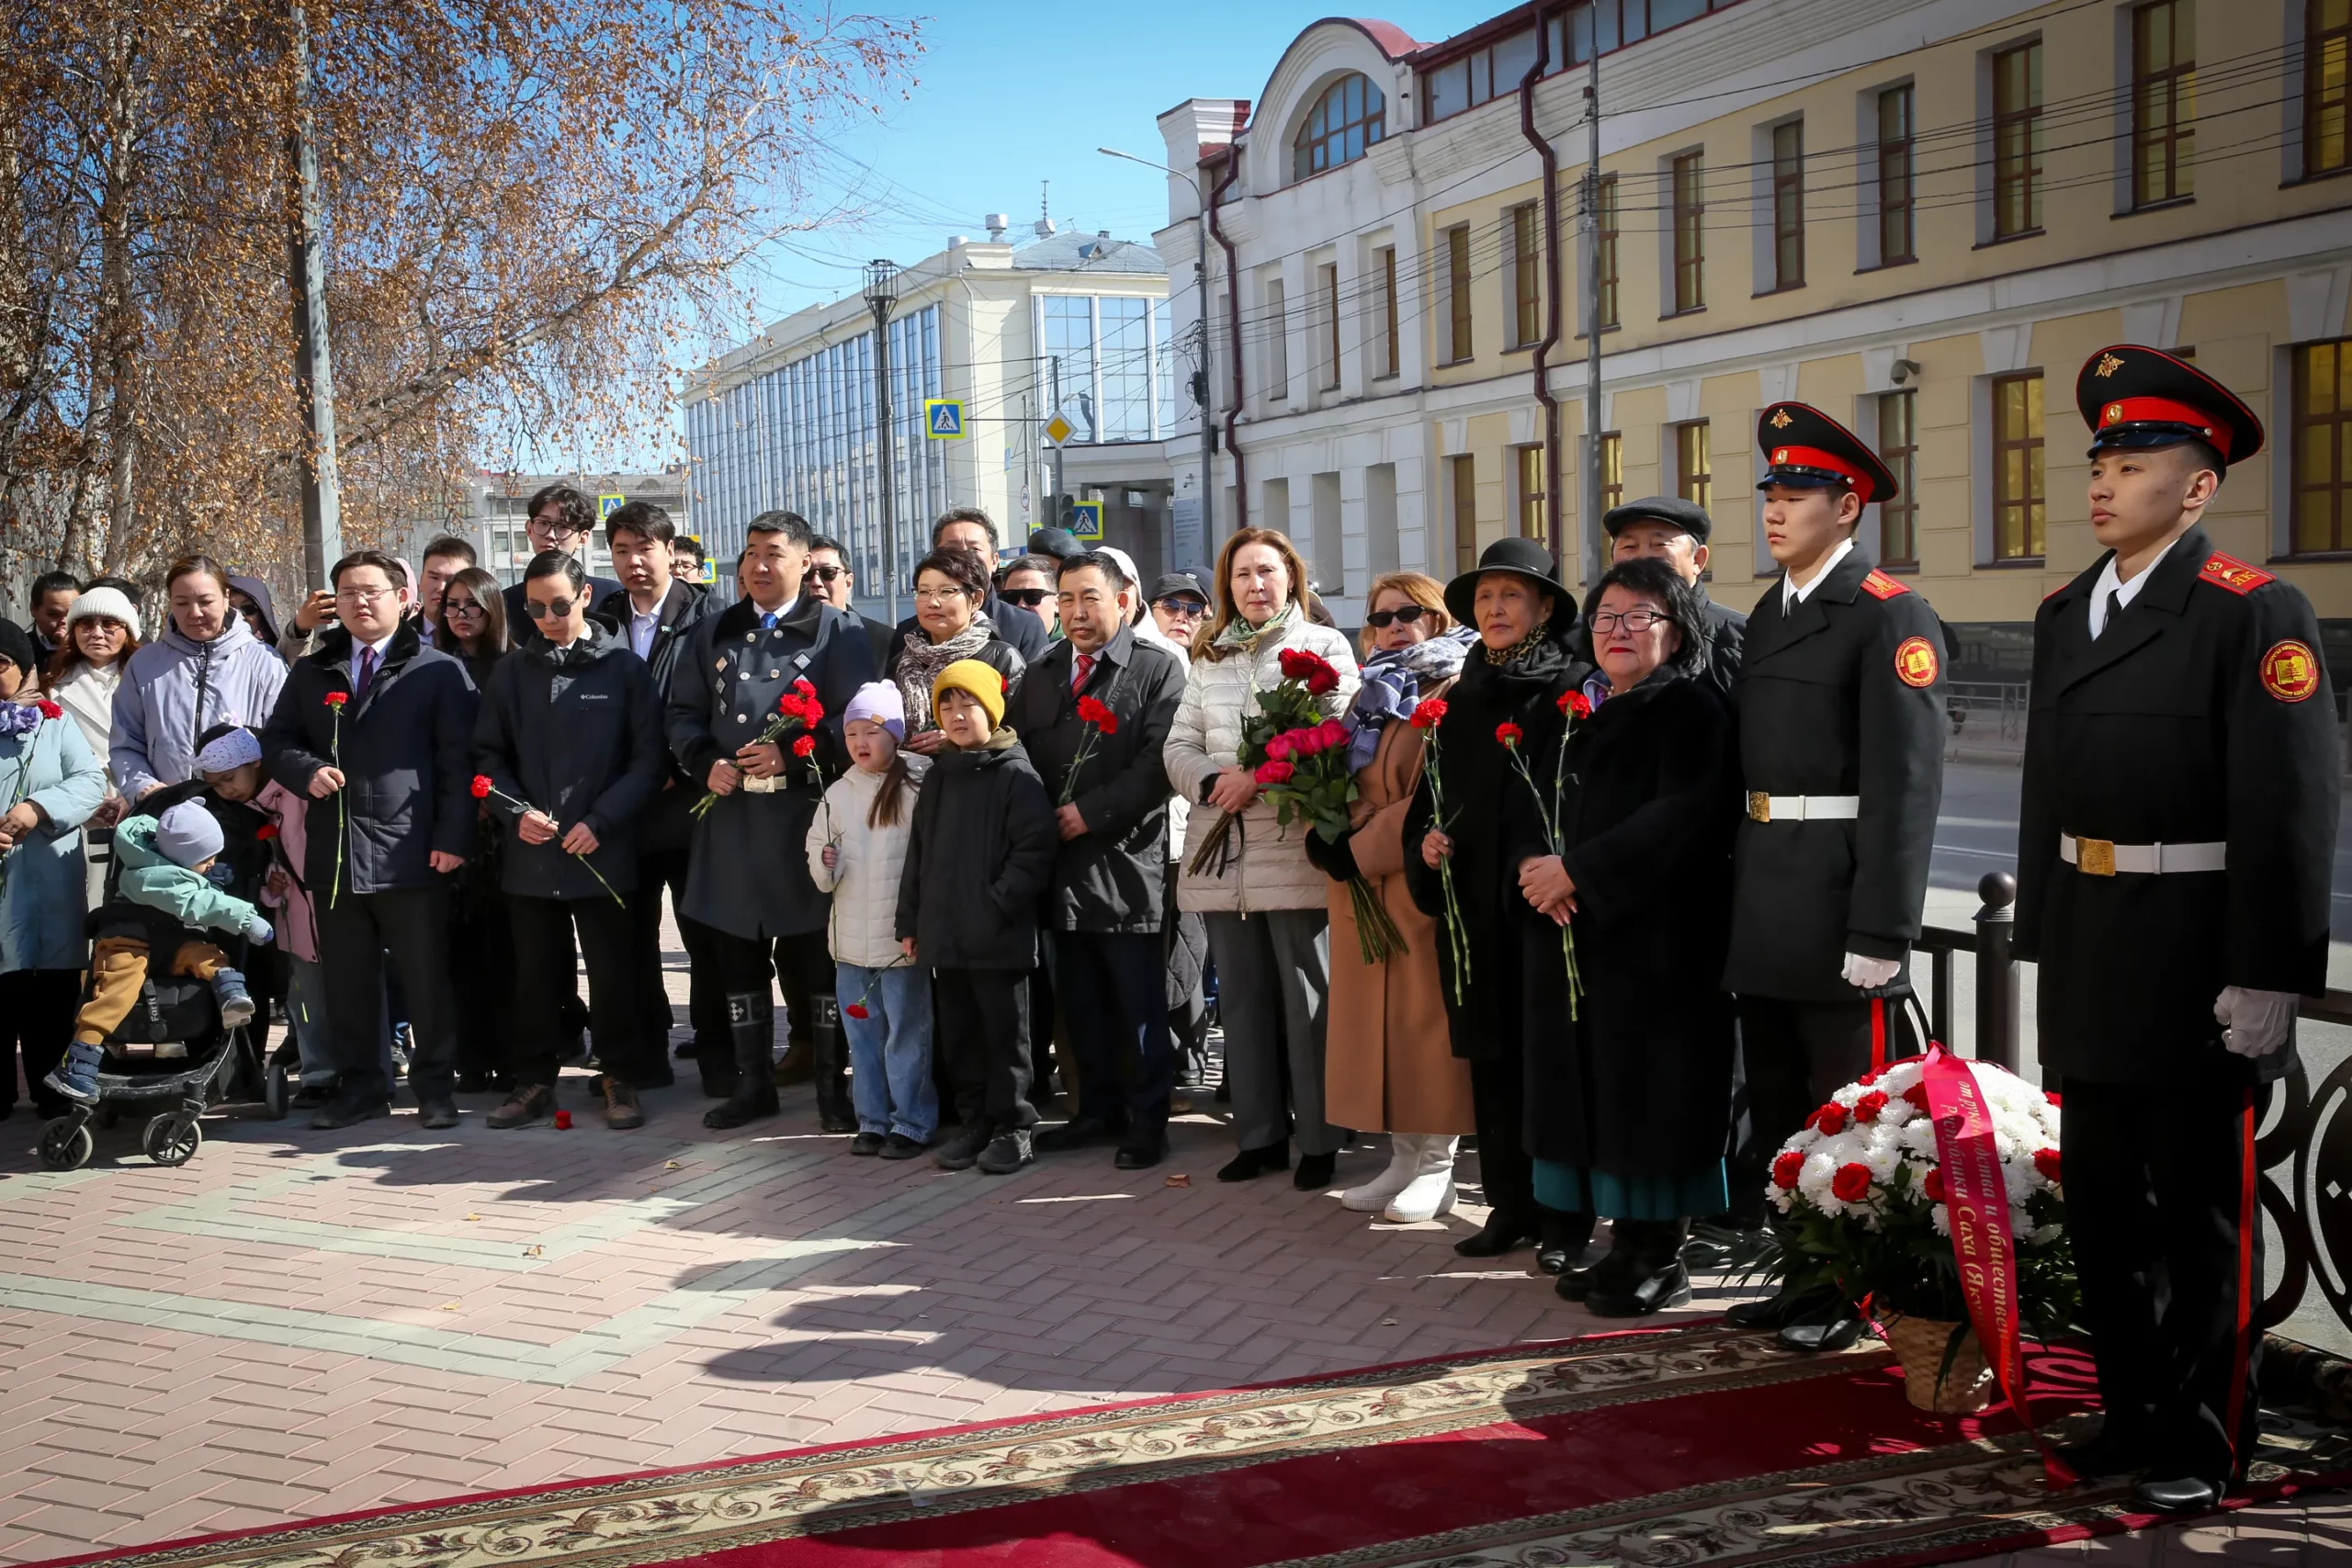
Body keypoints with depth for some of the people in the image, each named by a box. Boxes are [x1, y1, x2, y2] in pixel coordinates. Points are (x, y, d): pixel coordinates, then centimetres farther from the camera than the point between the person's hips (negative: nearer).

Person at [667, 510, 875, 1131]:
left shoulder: (834, 632, 2)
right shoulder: (713, 632, 15)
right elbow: (683, 713, 15)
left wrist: (792, 754, -16)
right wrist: (706, 763, -4)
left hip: (806, 812, -4)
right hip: (730, 813, 4)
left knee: (817, 954, 1)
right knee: (737, 952, 8)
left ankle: (831, 1085, 10)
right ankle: (752, 1081, 19)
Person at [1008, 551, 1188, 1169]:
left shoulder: (1158, 669, -2)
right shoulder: (1040, 675, 16)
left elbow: (1157, 762, -12)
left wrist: (1091, 811, -15)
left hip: (1126, 863, -5)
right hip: (1062, 863, 6)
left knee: (1140, 1004, 0)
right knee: (1081, 1001, 12)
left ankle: (1147, 1123, 9)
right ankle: (1098, 1111, 24)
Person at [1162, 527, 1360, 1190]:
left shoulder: (1324, 647, 3)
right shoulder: (1209, 657, 17)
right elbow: (1179, 746, 12)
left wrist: (1259, 778, -15)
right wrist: (1213, 783, -9)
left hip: (1295, 854, -5)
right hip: (1221, 856, 5)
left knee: (1307, 1001, -1)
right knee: (1241, 1000, 9)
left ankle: (1318, 1141, 7)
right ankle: (1259, 1135, 18)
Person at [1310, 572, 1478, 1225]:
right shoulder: (1373, 694, 18)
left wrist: (1360, 851, -16)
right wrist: (1324, 836, 0)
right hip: (1362, 889, 8)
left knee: (1426, 1021, -3)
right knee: (1377, 1022, 9)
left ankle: (1436, 1164, 6)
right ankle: (1404, 1157, 17)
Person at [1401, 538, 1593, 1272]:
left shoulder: (1574, 692, -4)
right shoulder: (1461, 700, 14)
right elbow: (1430, 794, 19)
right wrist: (1425, 845, 1)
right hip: (1472, 906, 5)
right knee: (1492, 1060, 10)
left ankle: (1563, 1218, 10)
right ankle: (1510, 1205, 20)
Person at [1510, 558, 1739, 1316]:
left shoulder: (1692, 709, -6)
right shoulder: (1572, 713, 16)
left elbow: (1684, 815, -18)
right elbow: (1524, 801, 13)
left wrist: (1579, 869, -19)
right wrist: (1534, 864, -9)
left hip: (1654, 937, -7)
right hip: (1568, 935, 7)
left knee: (1650, 1092, -2)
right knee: (1594, 1091, 8)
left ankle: (1663, 1257, 8)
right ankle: (1625, 1244, 18)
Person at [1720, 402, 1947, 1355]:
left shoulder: (1891, 618, -10)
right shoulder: (1769, 615, 14)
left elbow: (1904, 785, -16)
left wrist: (1880, 935, -20)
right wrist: (1741, 896, 12)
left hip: (1838, 901, -8)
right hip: (1762, 904, 8)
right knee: (1776, 1108, 16)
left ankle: (1854, 1297, 17)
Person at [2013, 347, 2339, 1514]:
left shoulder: (2255, 614, -11)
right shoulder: (2064, 613, 11)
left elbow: (2291, 811, -15)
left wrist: (2267, 979, -17)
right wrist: (2041, 936, 13)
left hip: (2197, 962, -7)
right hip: (2088, 958, 7)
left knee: (2202, 1211, 5)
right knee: (2103, 1202, 15)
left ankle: (2203, 1441, 20)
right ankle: (2134, 1409, 30)